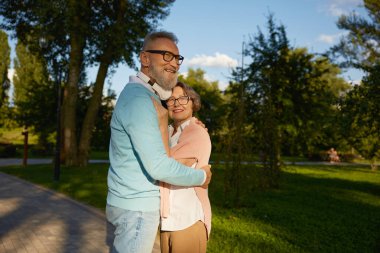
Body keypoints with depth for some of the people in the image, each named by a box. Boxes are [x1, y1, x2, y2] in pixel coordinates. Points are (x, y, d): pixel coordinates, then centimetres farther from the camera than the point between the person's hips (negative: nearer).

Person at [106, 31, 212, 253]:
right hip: (137, 207, -10)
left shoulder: (146, 95, 13)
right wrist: (201, 177, -11)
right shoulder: (138, 99, -21)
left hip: (134, 202, 10)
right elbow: (158, 166, -27)